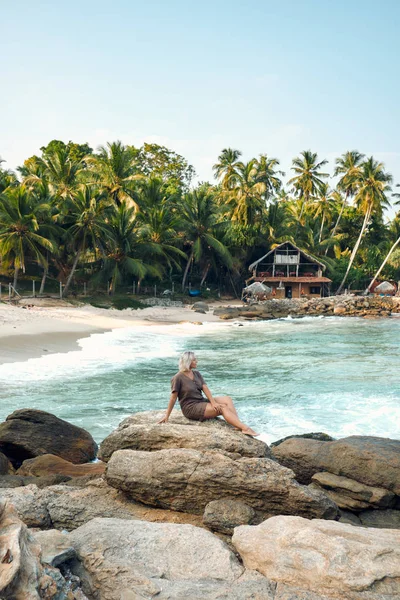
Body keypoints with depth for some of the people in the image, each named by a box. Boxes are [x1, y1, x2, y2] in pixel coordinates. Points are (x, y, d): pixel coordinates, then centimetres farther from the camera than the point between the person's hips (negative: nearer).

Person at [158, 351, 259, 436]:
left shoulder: (197, 374, 9)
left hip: (202, 401, 8)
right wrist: (166, 416, -11)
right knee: (223, 408, -22)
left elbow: (205, 389, -1)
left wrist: (213, 402, -16)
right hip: (191, 408, -8)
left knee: (227, 399, -12)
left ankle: (239, 425, -25)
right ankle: (245, 428, -29)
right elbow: (173, 398, -11)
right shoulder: (178, 378, -12)